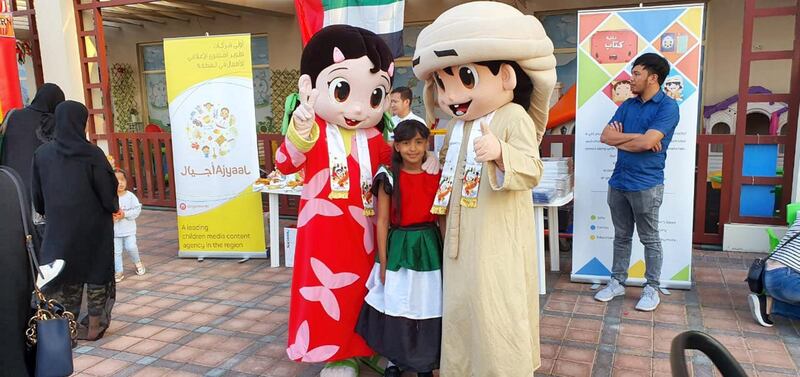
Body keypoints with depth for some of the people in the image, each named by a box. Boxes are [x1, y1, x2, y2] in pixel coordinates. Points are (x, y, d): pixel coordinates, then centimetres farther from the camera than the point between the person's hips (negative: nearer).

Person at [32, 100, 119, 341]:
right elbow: (108, 191, -11)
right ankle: (94, 326, 19)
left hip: (60, 225, 3)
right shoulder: (92, 154, -15)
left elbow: (37, 195, 5)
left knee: (65, 274, 13)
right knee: (96, 270, 11)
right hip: (94, 225, -3)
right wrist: (114, 206, 8)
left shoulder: (42, 154, -3)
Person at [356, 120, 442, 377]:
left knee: (428, 305, 9)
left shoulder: (436, 177, 1)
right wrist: (383, 261, -6)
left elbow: (442, 218, 5)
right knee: (396, 305, 6)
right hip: (398, 246, -2)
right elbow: (382, 221, -5)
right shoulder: (389, 179, -6)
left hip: (429, 246, 2)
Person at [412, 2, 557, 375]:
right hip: (463, 236, 8)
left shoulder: (514, 117, -12)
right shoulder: (456, 125, 12)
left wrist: (500, 153, -37)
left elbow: (531, 171, -22)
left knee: (496, 307, -3)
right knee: (459, 303, 15)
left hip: (498, 238, -8)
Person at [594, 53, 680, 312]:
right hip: (618, 181, 6)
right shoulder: (627, 105, 10)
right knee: (621, 236, 15)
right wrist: (636, 136, -12)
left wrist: (619, 140, -6)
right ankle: (617, 282, 27)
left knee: (650, 240, 7)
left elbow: (646, 143, -22)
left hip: (646, 185, -6)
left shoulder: (668, 107, -10)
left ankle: (652, 289, 20)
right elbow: (605, 136, 0)